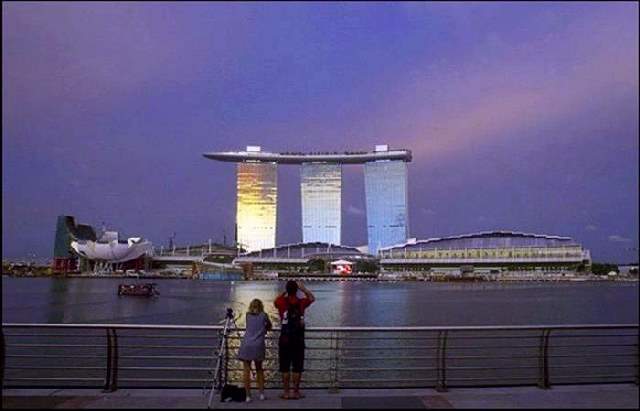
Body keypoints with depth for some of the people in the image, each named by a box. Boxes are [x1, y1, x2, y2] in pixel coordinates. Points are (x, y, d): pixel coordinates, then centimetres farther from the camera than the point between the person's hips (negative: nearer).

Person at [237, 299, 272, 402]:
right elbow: (269, 328, 19)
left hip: (246, 345, 0)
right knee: (259, 369, 15)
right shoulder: (263, 315, 7)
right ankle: (262, 394, 16)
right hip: (258, 346, 0)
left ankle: (248, 396, -2)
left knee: (247, 370, 2)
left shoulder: (248, 315, 11)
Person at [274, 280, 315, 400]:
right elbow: (312, 298, 17)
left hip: (285, 339, 0)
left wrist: (284, 293, 21)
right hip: (298, 340, 0)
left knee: (285, 367, 7)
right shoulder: (301, 302, -4)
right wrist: (303, 288, 17)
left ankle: (286, 392, 9)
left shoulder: (282, 302, -4)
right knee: (297, 367, 7)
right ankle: (296, 392, 9)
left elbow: (275, 301, 20)